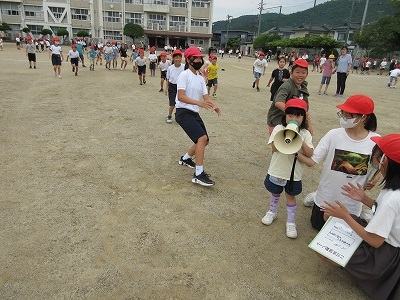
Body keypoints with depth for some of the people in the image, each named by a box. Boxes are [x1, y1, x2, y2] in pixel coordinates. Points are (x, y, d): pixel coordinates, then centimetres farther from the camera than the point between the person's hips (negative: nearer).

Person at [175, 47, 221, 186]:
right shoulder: (184, 75, -11)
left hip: (194, 113, 9)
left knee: (204, 140, 13)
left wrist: (214, 106, -15)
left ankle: (185, 158, 37)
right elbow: (180, 97, -22)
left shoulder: (200, 78, 14)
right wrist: (198, 102, -34)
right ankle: (199, 174, -17)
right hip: (183, 112, -9)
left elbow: (206, 97, 6)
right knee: (202, 138, -22)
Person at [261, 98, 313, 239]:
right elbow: (274, 148, -20)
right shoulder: (279, 129, -9)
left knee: (291, 196, 14)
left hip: (294, 173, 0)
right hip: (277, 170, 1)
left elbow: (310, 154, -15)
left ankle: (291, 222, 30)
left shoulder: (305, 134, -7)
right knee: (275, 193, 21)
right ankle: (272, 212, 46)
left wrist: (301, 141, -27)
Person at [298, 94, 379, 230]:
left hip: (352, 203, 1)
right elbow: (311, 161, -19)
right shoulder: (334, 134, -18)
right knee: (317, 226, 23)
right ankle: (316, 198, 45)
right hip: (327, 197, 0)